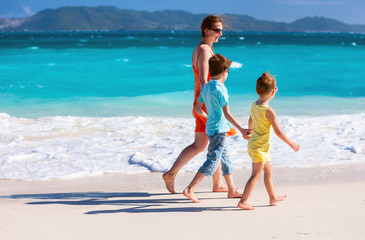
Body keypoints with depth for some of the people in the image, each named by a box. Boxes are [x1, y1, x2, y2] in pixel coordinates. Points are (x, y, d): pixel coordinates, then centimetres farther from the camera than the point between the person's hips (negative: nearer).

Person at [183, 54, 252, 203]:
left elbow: (197, 108, 14)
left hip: (210, 127, 9)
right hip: (218, 129, -9)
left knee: (225, 159, 17)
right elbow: (227, 114, -24)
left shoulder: (205, 87, 7)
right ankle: (189, 190, -9)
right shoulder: (220, 89, -18)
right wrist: (241, 130, -27)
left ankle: (232, 190, 26)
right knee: (212, 162, -6)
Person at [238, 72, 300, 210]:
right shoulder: (269, 111, -23)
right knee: (256, 175, -3)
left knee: (268, 170, 20)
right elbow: (278, 132, -21)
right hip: (260, 147, -9)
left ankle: (273, 197, 32)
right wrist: (291, 144, -9)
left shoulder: (254, 106, 2)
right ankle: (243, 201, -2)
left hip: (253, 143, 9)